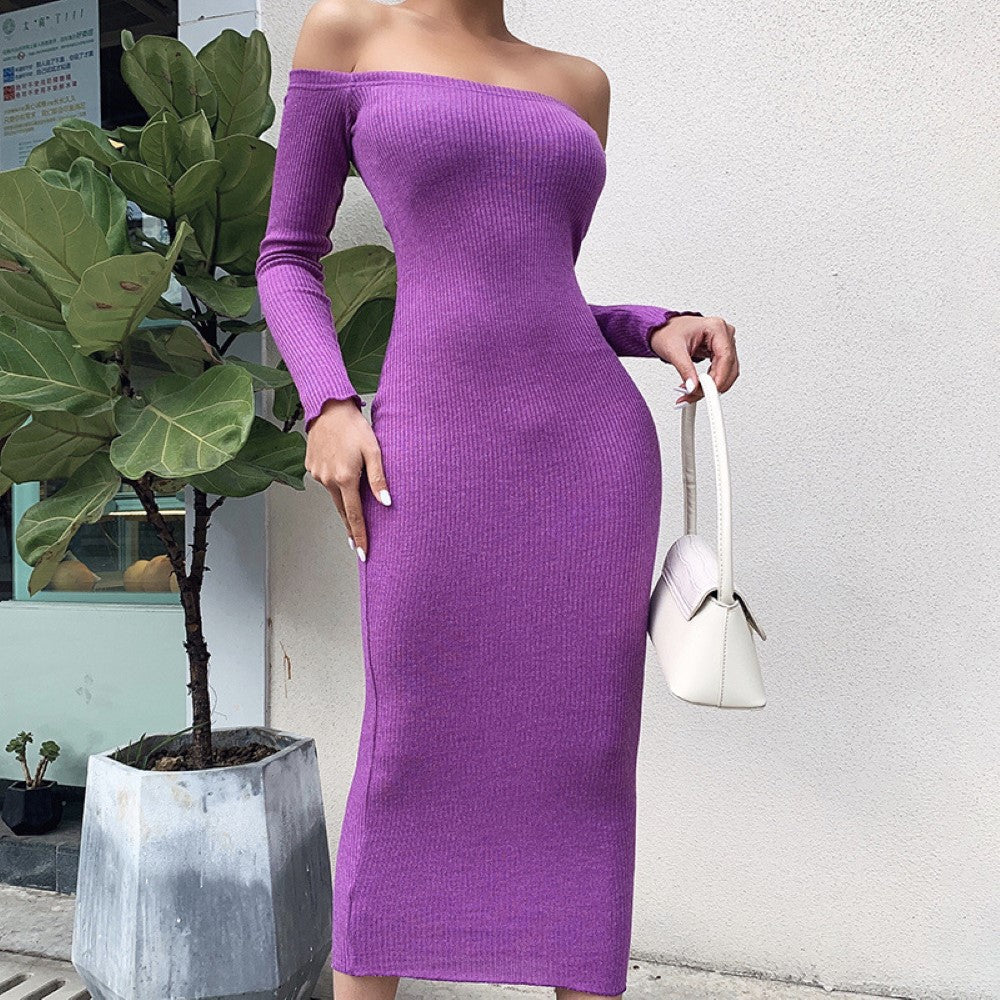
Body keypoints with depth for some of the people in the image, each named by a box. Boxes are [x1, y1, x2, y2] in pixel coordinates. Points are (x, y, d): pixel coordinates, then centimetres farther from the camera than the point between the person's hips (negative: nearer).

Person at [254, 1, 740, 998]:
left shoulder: (577, 85, 20)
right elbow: (288, 260, 9)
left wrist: (659, 329, 3)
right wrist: (328, 403, -8)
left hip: (591, 447, 4)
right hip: (437, 452, -3)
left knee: (586, 753, 6)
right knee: (407, 750, 4)